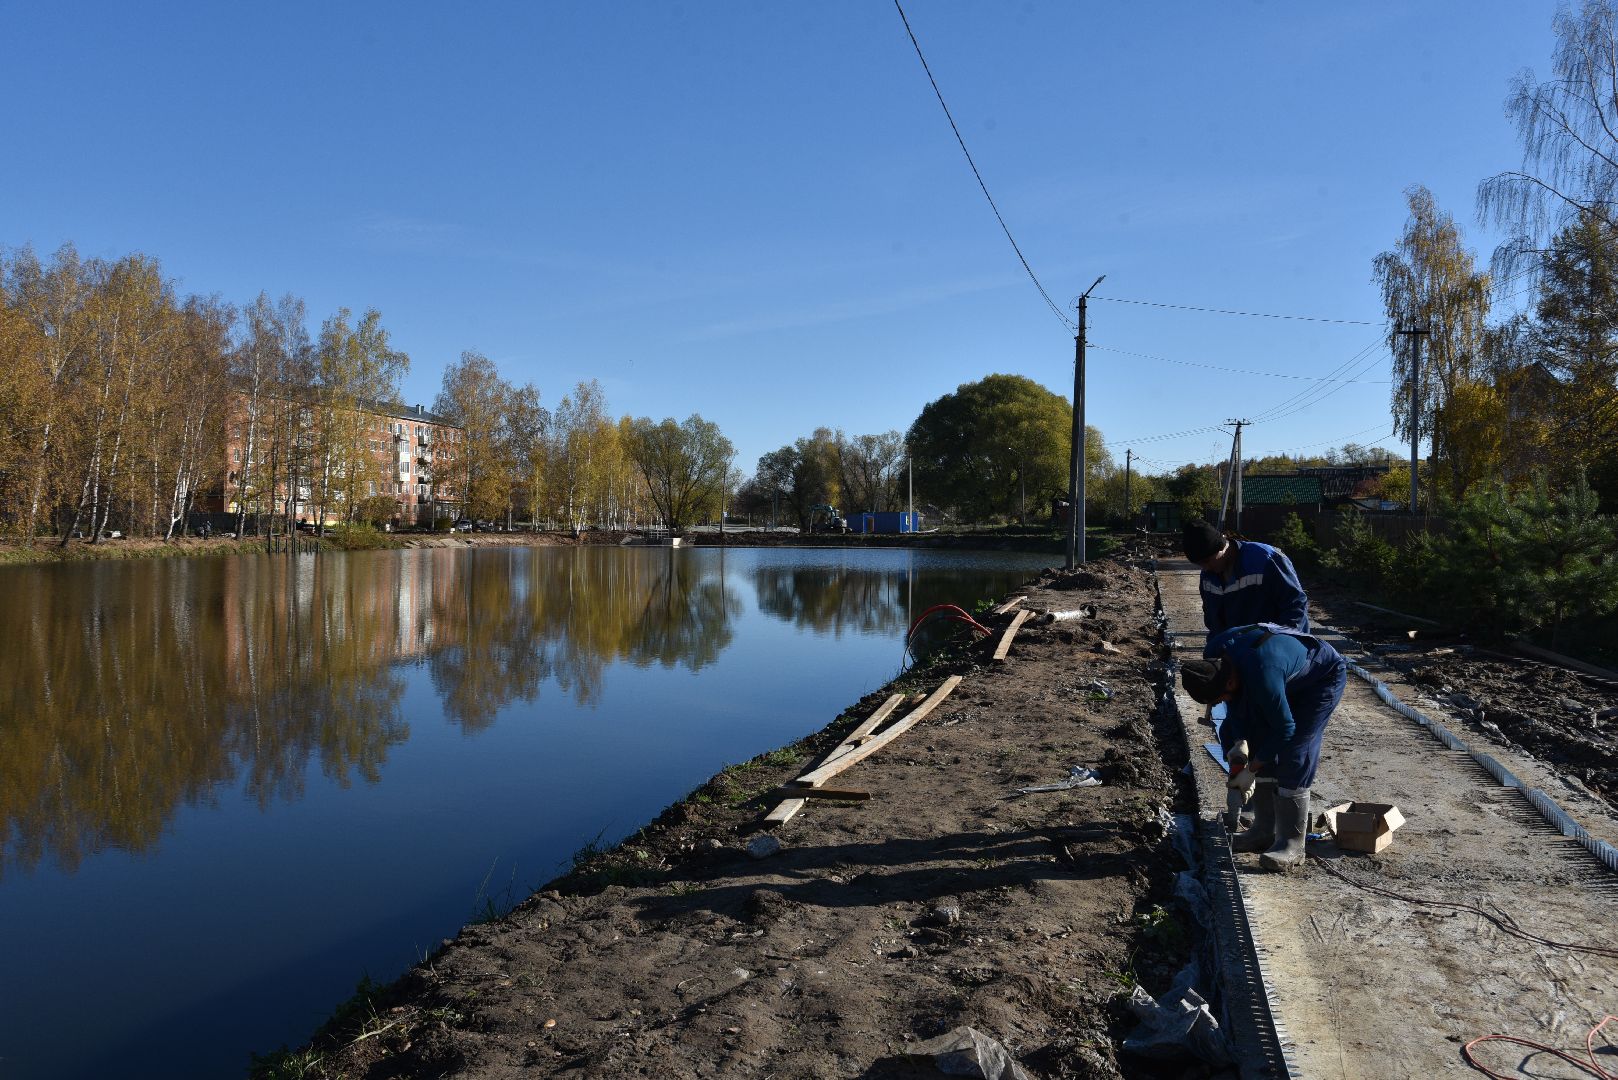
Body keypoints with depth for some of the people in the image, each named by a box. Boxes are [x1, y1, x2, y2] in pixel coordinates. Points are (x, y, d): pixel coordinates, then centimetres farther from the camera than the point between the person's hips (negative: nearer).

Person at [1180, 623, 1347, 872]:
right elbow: (1236, 702, -1)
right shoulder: (1213, 657, -18)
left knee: (1294, 756, -15)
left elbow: (1285, 728, -28)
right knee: (1261, 743, 3)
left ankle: (1292, 844, -9)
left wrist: (1251, 767, -19)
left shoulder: (1262, 676, -42)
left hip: (1324, 676, -8)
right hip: (1290, 680, 8)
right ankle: (1264, 832, 13)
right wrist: (1239, 742, -13)